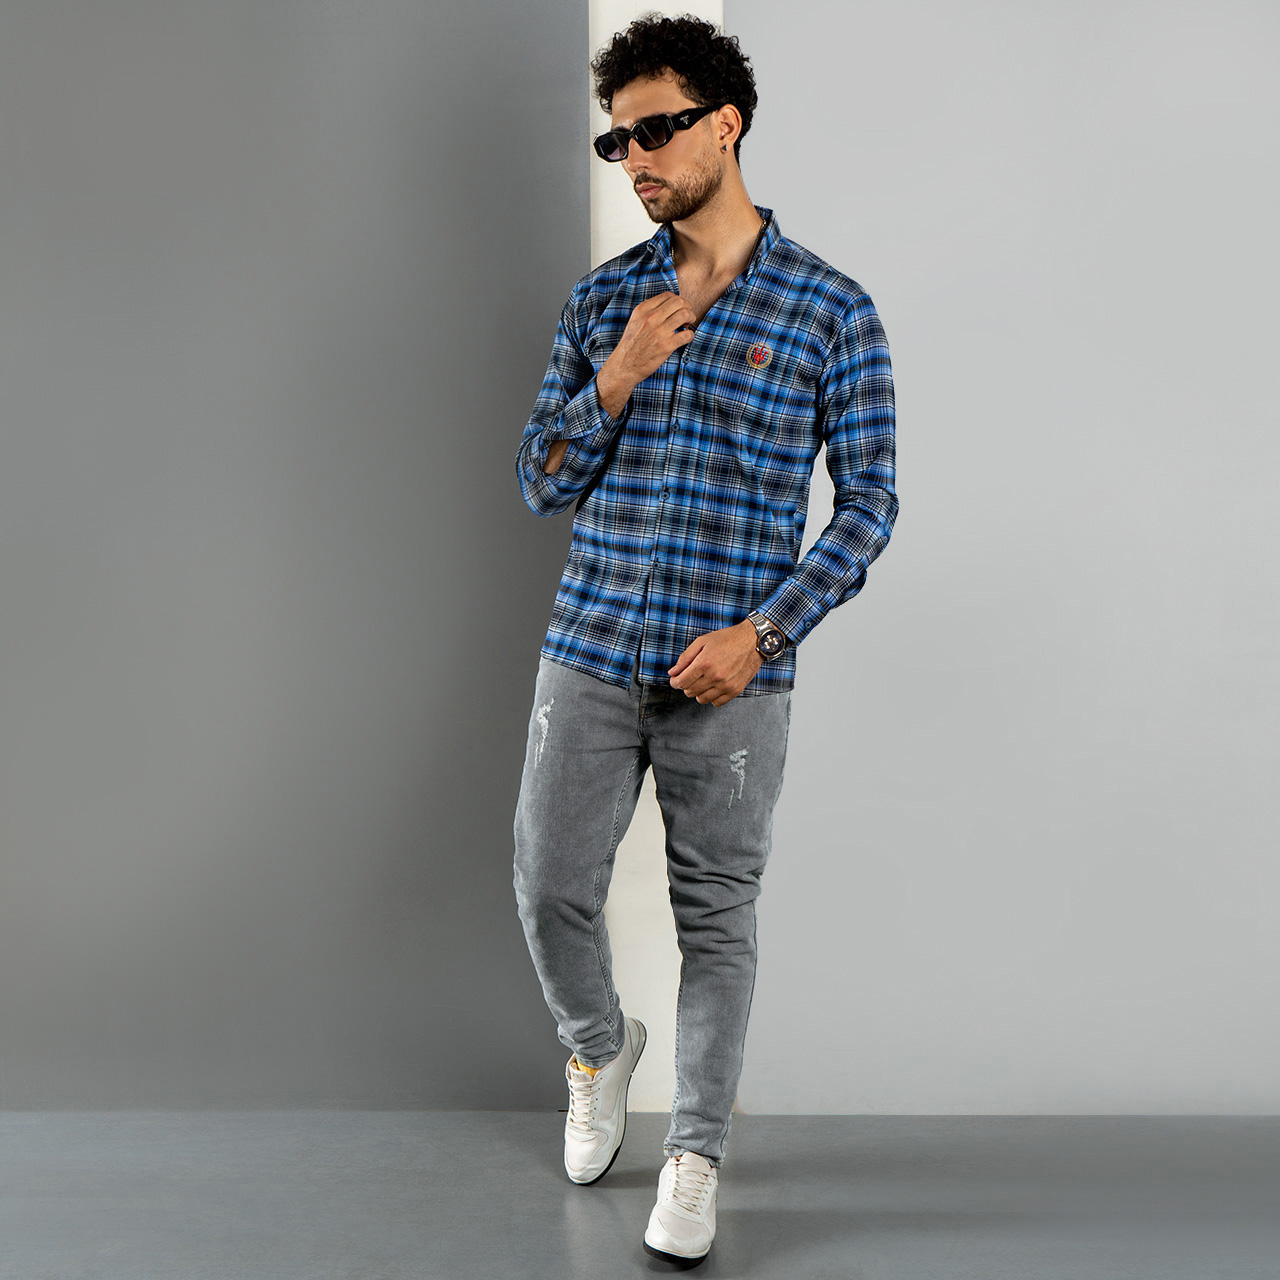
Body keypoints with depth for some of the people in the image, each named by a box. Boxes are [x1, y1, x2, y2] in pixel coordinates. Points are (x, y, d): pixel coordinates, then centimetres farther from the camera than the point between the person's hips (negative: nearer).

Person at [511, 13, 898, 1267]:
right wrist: (614, 384, -10)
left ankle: (696, 1152, 24)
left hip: (731, 675, -3)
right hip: (591, 656, 3)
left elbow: (867, 500, -3)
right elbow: (541, 485, 7)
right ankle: (599, 1047, 39)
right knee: (551, 891, 7)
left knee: (716, 918, 6)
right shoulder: (600, 302, 7)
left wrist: (764, 631, -13)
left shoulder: (831, 309, -2)